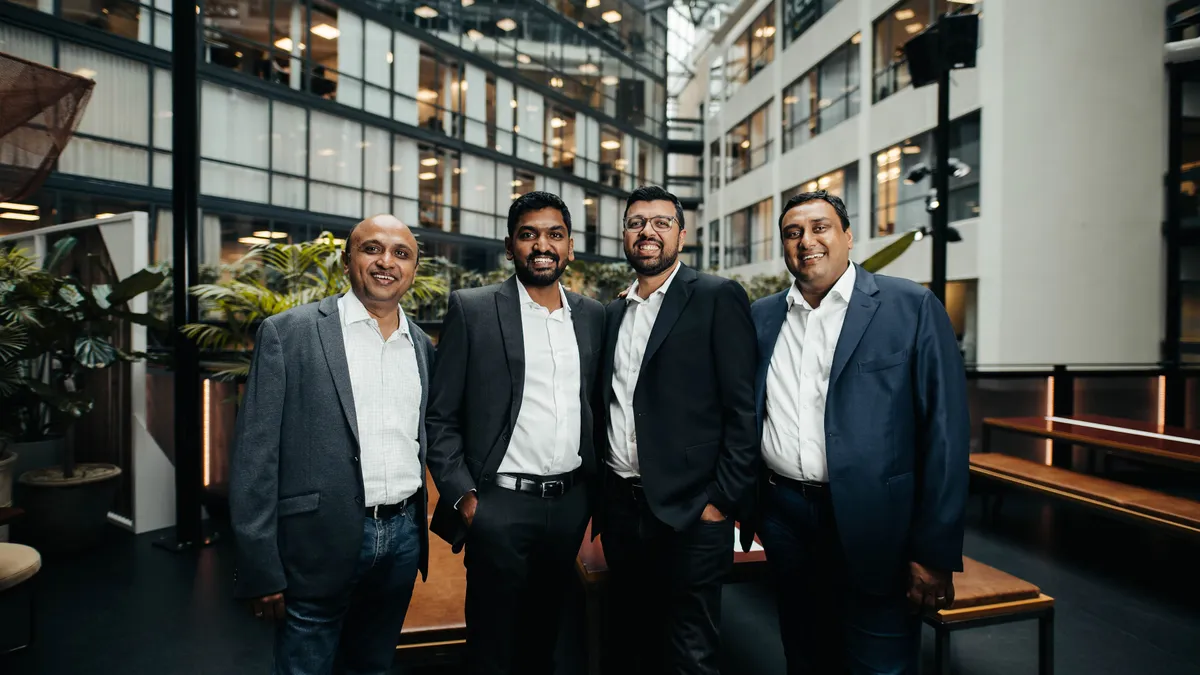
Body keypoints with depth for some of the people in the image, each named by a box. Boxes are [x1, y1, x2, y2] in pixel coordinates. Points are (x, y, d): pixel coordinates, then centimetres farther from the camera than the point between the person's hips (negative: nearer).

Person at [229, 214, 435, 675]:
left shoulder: (423, 346, 8)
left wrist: (417, 528, 9)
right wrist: (261, 569, -10)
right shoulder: (287, 333, -6)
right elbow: (255, 456, -8)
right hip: (322, 542, -4)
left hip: (403, 537, 5)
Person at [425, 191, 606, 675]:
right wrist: (461, 494, -11)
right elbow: (441, 417, -5)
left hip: (571, 503, 4)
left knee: (544, 636, 21)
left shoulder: (593, 316, 6)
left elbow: (595, 405, 11)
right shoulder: (472, 309, -5)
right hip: (500, 506, -3)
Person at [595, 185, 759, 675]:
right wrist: (600, 497, 11)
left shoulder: (718, 298, -6)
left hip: (689, 512, -6)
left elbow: (744, 410, -10)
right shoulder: (614, 313, 13)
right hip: (621, 509, 6)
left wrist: (723, 501, -13)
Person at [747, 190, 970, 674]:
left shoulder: (912, 307, -6)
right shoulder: (761, 317, 6)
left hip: (871, 526, -3)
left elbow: (944, 432, -9)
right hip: (784, 516, 4)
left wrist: (934, 553, -10)